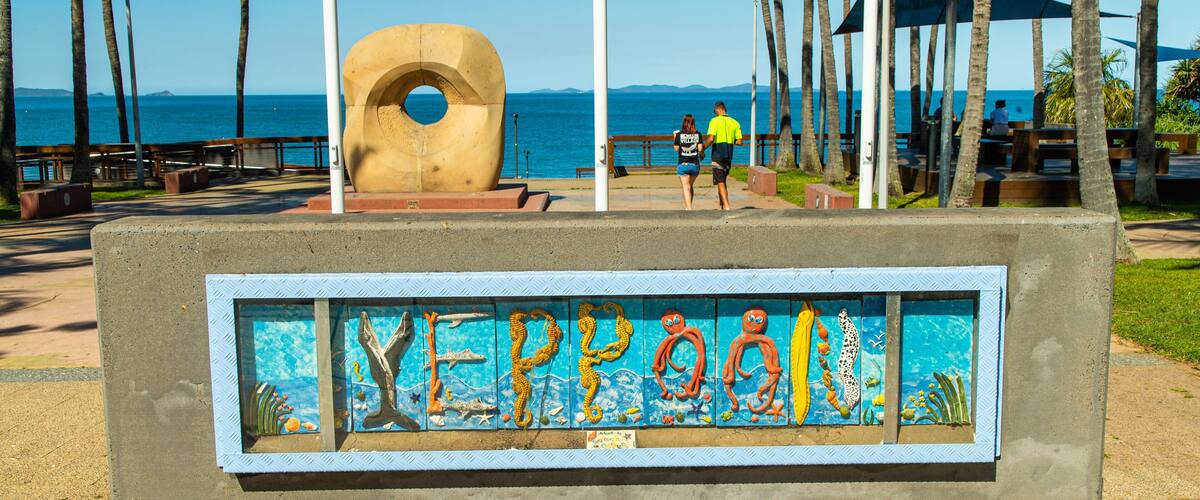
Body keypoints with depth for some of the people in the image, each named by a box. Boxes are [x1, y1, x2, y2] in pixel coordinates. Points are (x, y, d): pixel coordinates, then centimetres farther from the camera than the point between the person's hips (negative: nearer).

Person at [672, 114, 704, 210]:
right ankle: (687, 207, 26)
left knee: (686, 188, -3)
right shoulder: (698, 134, 0)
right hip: (695, 164, 3)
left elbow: (676, 149, 1)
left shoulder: (679, 134, -4)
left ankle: (689, 208, -15)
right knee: (690, 186, 20)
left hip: (683, 164, -3)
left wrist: (675, 138, 16)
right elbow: (700, 149, -6)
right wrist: (702, 155, 15)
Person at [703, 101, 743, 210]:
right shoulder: (734, 122, 7)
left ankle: (726, 206, -13)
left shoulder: (714, 121, -8)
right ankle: (722, 206, 23)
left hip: (718, 155, -5)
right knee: (722, 181, 18)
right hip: (729, 156, 5)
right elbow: (739, 142, 5)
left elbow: (711, 139, -19)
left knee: (720, 182, -4)